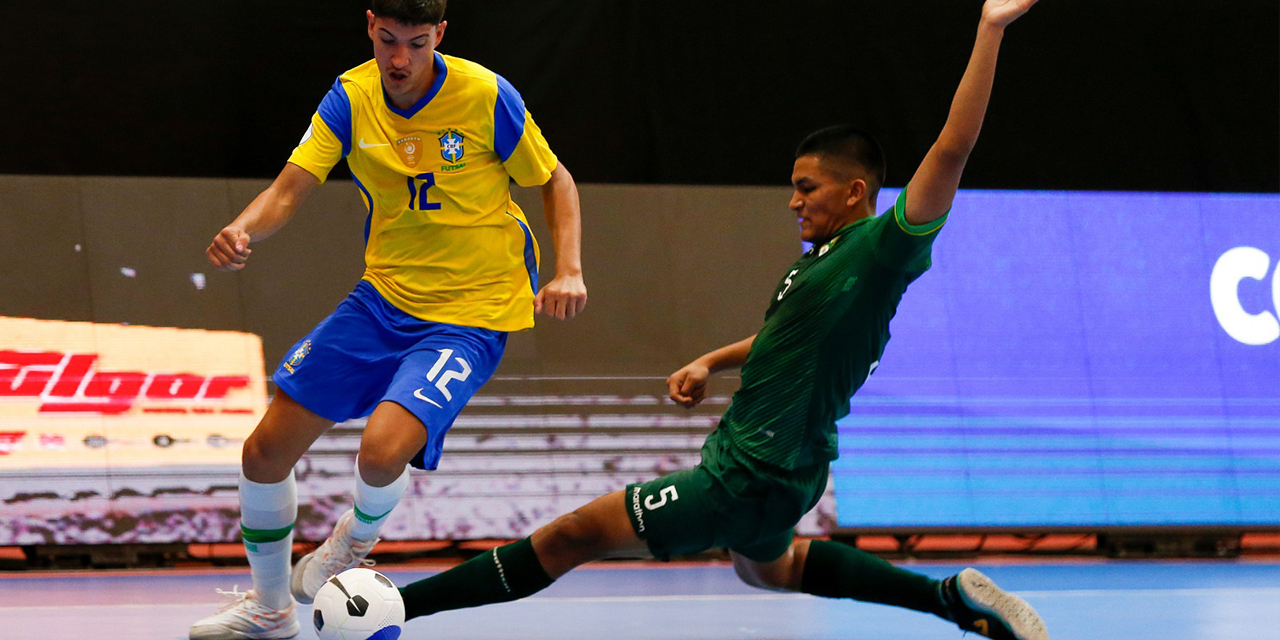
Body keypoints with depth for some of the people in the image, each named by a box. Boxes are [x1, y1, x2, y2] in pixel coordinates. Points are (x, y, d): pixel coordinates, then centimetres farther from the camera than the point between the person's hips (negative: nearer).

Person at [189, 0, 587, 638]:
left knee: (383, 450, -29)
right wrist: (242, 231, -30)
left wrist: (568, 269, -15)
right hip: (384, 296, 5)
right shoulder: (350, 99, -4)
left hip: (471, 312, -5)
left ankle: (357, 536, 10)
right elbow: (288, 190, -8)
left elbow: (555, 181, -1)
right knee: (265, 451, 1)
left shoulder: (487, 97, -14)